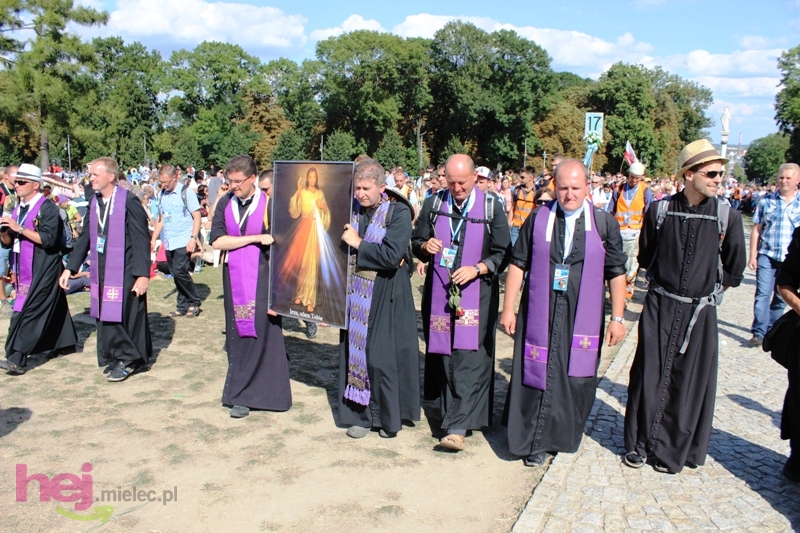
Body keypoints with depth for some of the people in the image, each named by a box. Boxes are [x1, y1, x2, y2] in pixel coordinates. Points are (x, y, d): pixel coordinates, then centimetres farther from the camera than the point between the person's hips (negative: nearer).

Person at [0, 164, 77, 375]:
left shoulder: (47, 208, -11)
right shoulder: (19, 208, 12)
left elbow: (48, 239, -22)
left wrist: (19, 228, -22)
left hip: (43, 269, -8)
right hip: (25, 269, 8)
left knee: (28, 311, -11)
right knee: (52, 307, 17)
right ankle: (65, 342, 29)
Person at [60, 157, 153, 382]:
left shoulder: (129, 201, -12)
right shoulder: (94, 202, 8)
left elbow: (142, 239, -13)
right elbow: (85, 237, 14)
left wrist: (143, 274, -17)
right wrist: (70, 268, 11)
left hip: (125, 271, -7)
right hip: (101, 271, 7)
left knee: (124, 314, -1)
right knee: (106, 316, 10)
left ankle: (127, 359, 15)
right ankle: (117, 358, 23)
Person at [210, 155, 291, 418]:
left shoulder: (268, 204, -8)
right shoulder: (225, 203, 4)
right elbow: (217, 241, -6)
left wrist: (275, 289, -15)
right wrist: (256, 238, -15)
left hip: (261, 278, -4)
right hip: (234, 278, 4)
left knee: (260, 334, -2)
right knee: (237, 335, 9)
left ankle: (243, 395, 11)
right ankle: (242, 392, 22)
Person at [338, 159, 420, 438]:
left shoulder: (399, 212, -10)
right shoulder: (352, 209, 4)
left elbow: (392, 255, -21)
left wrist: (357, 243, -16)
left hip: (386, 297, -4)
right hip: (356, 294, 5)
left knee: (383, 356, 1)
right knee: (355, 351, 8)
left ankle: (389, 416, 19)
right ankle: (360, 413, 21)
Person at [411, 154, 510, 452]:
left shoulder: (491, 208, -3)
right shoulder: (434, 204, 4)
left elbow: (503, 253, -2)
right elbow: (416, 242, 10)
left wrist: (476, 269, -17)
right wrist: (425, 246, -13)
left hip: (476, 295, -3)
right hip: (439, 292, 3)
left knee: (468, 358, -8)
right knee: (443, 353, 9)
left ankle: (457, 427, -7)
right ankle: (451, 410, 28)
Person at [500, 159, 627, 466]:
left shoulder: (603, 223, 0)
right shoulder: (538, 218, 1)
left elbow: (616, 273, 2)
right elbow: (518, 264, 2)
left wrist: (617, 318, -1)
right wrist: (508, 309, -1)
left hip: (583, 317, 0)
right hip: (539, 314, 0)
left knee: (576, 377, 8)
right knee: (537, 375, 5)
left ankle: (564, 436, 29)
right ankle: (535, 442, 20)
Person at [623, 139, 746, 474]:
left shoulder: (727, 216, -5)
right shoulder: (660, 211, -3)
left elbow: (734, 271, 5)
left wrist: (705, 283, 8)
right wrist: (668, 279, 10)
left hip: (700, 312, 0)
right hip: (660, 306, 1)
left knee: (689, 383, 6)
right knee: (648, 375, 6)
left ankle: (673, 451, 22)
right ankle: (639, 443, 21)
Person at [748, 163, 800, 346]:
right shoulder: (766, 201, 2)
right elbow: (756, 229, 3)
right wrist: (752, 255, -1)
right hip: (766, 255, -1)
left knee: (781, 298, 10)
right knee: (763, 293, -9)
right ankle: (759, 332, -7)